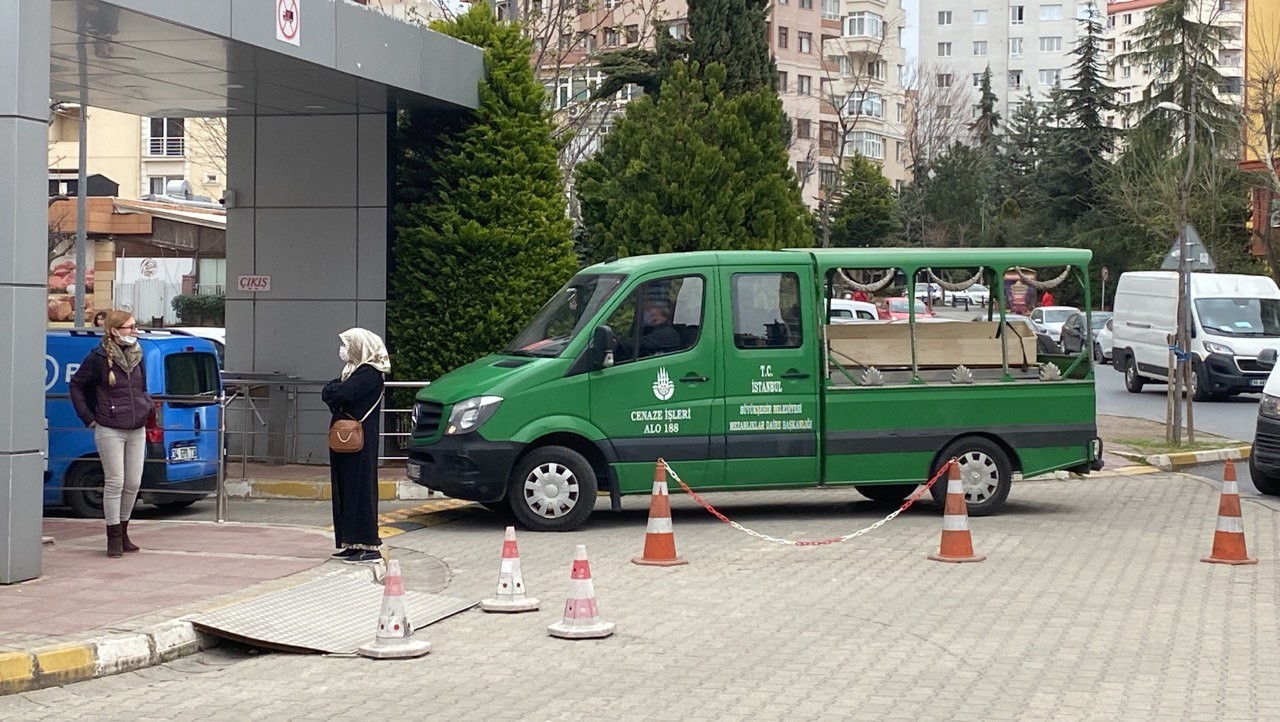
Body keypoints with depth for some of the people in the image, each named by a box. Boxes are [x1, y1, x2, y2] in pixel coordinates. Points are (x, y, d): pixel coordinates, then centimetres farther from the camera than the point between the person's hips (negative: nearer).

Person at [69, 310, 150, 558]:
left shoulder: (137, 357, 9)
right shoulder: (99, 358, -8)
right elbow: (76, 385, 3)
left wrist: (147, 405, 9)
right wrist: (88, 417, -2)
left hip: (136, 430, 6)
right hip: (110, 430, -6)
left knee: (133, 483, 8)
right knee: (115, 483, -4)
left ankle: (123, 532, 22)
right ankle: (114, 539, 5)